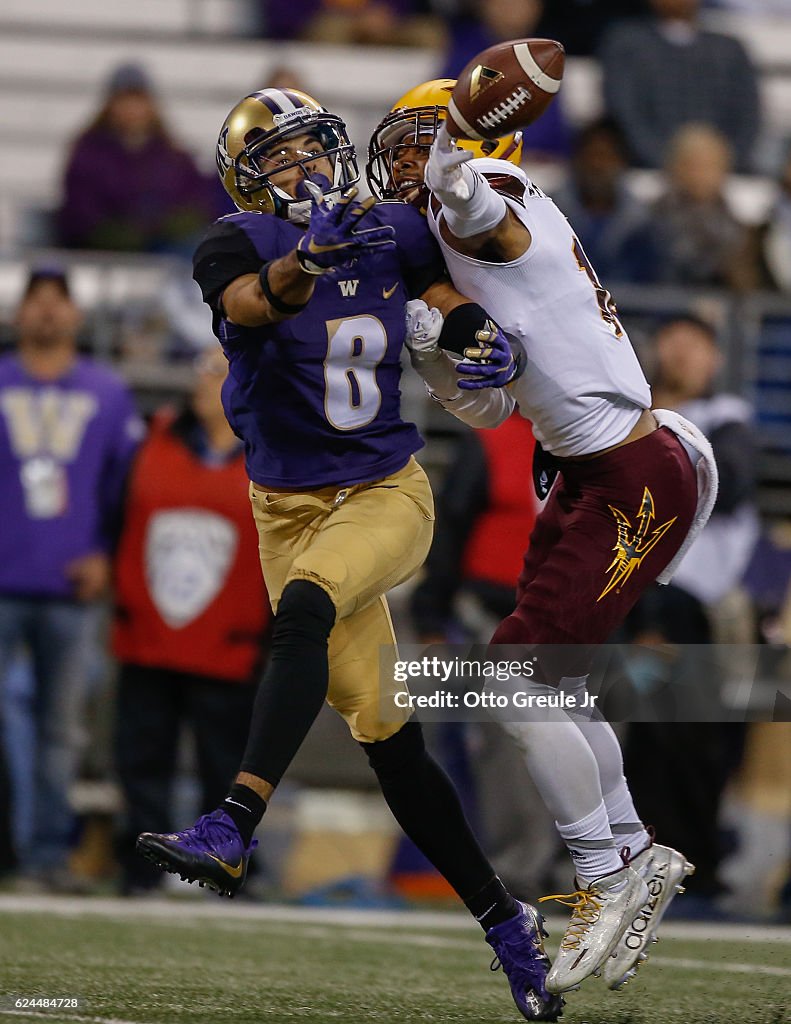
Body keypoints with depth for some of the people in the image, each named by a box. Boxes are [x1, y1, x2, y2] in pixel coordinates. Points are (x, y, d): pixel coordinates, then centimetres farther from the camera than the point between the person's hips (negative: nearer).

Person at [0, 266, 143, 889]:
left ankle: (50, 852, 6)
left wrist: (106, 557, 1)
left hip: (72, 590, 1)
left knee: (62, 730, 2)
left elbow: (129, 483, 12)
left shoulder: (109, 394, 11)